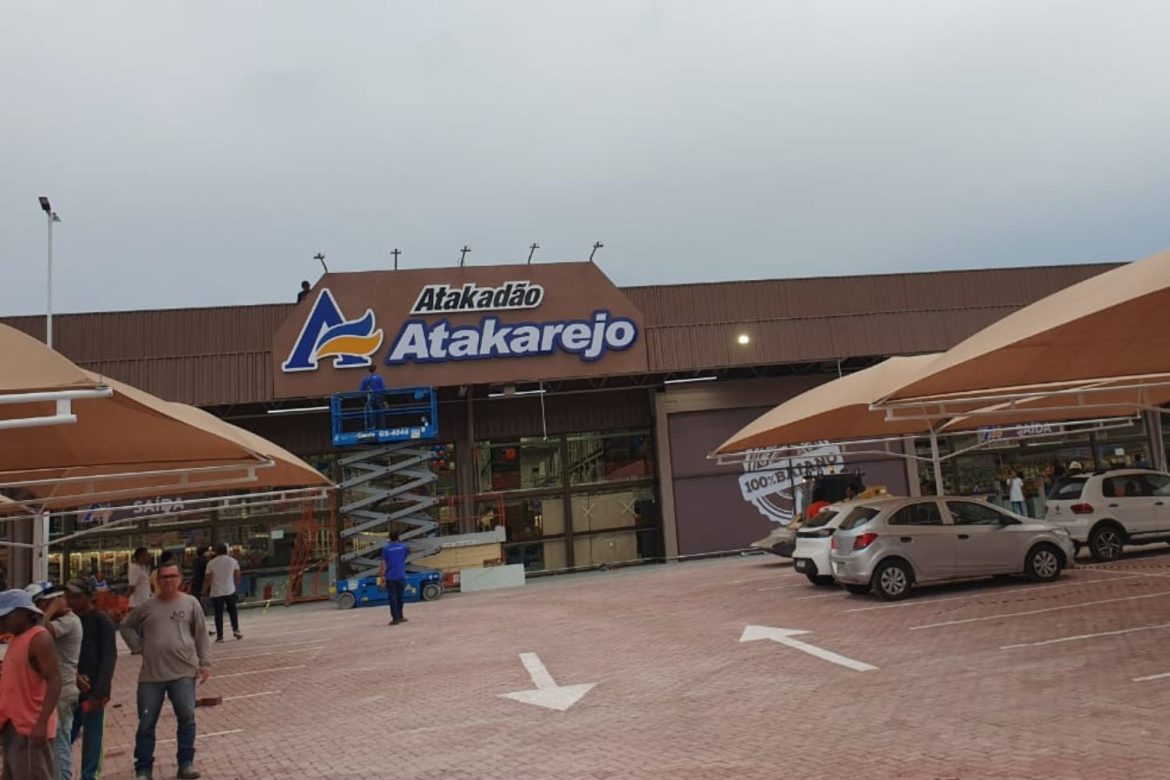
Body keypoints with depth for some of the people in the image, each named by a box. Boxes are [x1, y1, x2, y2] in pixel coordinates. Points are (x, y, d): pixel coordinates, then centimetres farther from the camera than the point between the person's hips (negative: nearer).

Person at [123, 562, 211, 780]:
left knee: (187, 719, 2)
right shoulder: (147, 606, 3)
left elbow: (201, 636, 3)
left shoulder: (190, 603, 0)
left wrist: (205, 663, -1)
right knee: (146, 723, 6)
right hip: (151, 674, 1)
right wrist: (141, 648, 9)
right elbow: (127, 626, 18)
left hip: (184, 672, -1)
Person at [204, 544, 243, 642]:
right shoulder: (233, 561, 0)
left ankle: (220, 635, 6)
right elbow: (237, 576, 2)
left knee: (218, 614, 4)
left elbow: (208, 580, -7)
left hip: (216, 592, -1)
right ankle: (236, 629, 6)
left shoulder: (211, 563, -6)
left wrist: (205, 590, 6)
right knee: (232, 610, 16)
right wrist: (236, 585, 20)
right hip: (230, 591, 1)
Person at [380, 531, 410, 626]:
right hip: (401, 576, 2)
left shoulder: (386, 549, -3)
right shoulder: (403, 547, 3)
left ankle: (395, 618, -3)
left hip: (390, 577, -2)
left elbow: (384, 563, -8)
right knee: (400, 597, 14)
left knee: (393, 598, 1)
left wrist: (383, 575, -5)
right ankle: (400, 617, 23)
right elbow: (409, 551, 25)